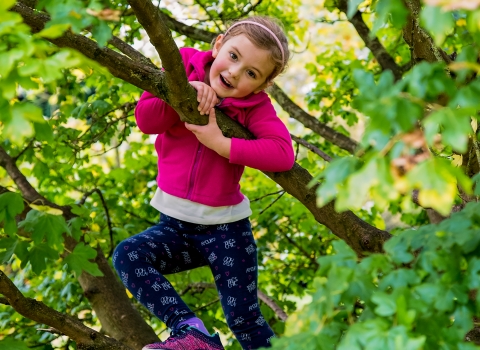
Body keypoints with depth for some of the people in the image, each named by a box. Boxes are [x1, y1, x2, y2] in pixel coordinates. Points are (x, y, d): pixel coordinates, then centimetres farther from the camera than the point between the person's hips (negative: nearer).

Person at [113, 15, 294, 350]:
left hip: (225, 226, -3)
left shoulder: (255, 105, -12)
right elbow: (145, 119, -14)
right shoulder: (185, 66, -5)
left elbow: (283, 154, -28)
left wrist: (221, 143, -29)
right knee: (128, 255, -23)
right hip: (176, 222, 3)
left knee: (245, 318, -3)